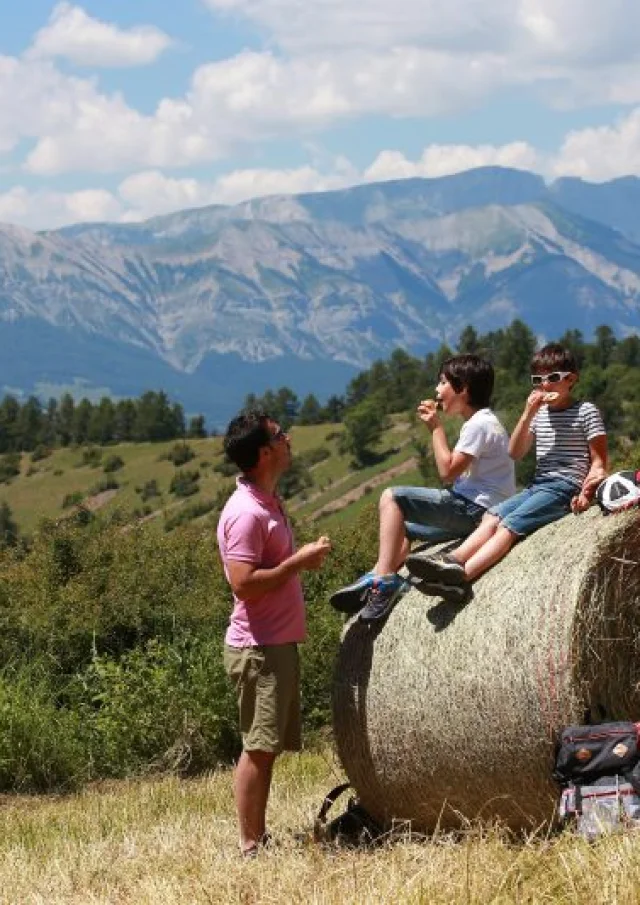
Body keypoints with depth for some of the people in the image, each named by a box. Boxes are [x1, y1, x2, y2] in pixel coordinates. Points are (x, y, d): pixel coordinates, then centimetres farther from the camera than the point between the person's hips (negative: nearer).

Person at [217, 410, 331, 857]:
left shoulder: (268, 502, 14)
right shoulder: (246, 512, -18)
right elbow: (244, 583, -24)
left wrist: (304, 557, 10)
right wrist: (298, 562, -18)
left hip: (279, 643, 10)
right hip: (259, 648, -10)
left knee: (269, 745, 12)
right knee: (259, 746, -7)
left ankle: (259, 837, 17)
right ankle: (251, 846, -3)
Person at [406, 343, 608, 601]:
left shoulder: (586, 412, -1)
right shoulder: (539, 412, 18)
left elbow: (599, 461, -4)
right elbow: (514, 453, 9)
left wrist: (587, 491, -21)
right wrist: (528, 414, -3)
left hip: (564, 487, -7)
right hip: (537, 486, 7)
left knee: (509, 524, -26)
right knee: (492, 516, -18)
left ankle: (461, 576, -44)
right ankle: (452, 561, -38)